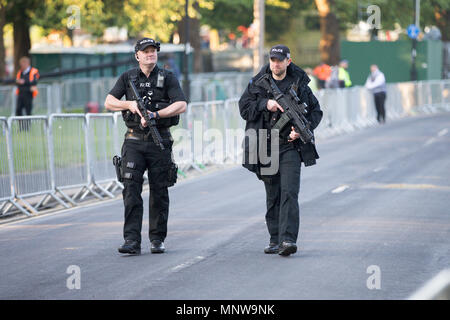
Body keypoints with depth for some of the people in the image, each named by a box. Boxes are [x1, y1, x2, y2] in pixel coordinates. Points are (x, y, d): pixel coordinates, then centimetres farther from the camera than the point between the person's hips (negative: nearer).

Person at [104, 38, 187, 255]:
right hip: (134, 141, 1)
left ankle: (157, 239, 15)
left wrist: (154, 115, -18)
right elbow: (109, 102, 7)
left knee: (159, 192, 5)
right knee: (131, 190, -9)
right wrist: (129, 104, -11)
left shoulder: (167, 78, 2)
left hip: (160, 141, -1)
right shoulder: (128, 78, 8)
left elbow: (181, 105, -10)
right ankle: (132, 241, -12)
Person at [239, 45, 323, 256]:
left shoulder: (299, 84, 3)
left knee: (289, 193, -14)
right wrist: (265, 104, -14)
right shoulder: (257, 84, 7)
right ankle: (275, 240, 18)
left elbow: (316, 111, 8)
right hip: (265, 146, 2)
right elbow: (244, 108, 2)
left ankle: (288, 240, -21)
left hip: (290, 146, -2)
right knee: (272, 196, 9)